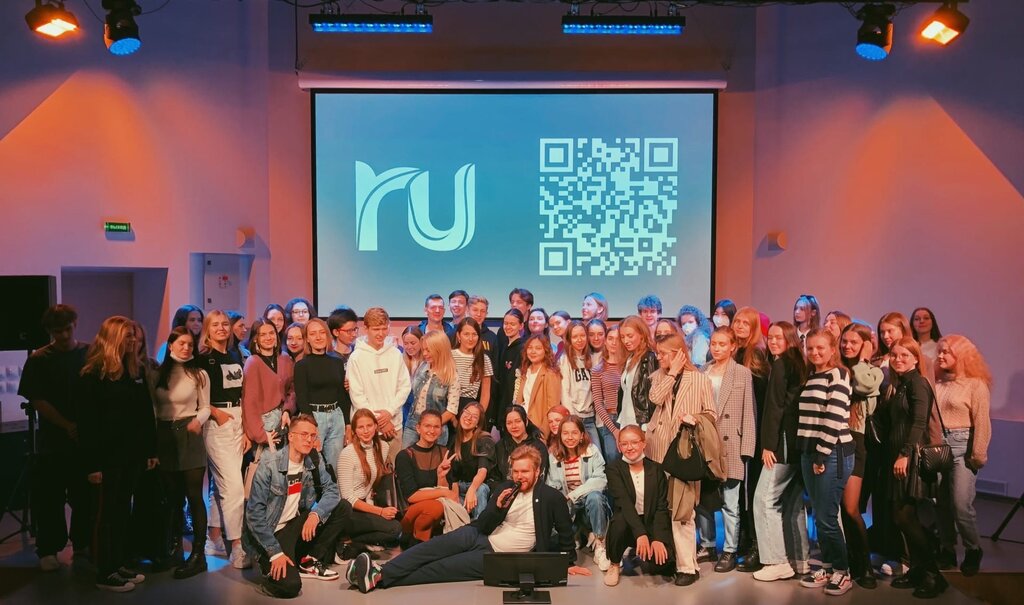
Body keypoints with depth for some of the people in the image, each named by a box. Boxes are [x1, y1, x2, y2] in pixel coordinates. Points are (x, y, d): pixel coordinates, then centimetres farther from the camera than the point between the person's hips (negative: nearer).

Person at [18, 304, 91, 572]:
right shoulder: (39, 360, -1)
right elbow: (37, 400, -4)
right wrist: (67, 426, -12)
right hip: (52, 440, -1)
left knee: (86, 495, 7)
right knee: (49, 498, 4)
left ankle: (83, 543, 22)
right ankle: (48, 549, 17)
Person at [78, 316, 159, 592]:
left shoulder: (136, 371, 9)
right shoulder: (93, 375, -11)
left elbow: (146, 413, 11)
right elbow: (86, 422, -13)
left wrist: (151, 450, 10)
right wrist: (92, 464, -16)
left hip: (132, 453, 6)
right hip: (108, 454, -6)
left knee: (123, 509, 13)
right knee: (108, 511, 2)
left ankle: (119, 565, 24)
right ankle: (105, 573, 13)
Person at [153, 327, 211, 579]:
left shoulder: (199, 374, 0)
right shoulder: (158, 373, 8)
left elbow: (205, 407, 1)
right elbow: (153, 407, 10)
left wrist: (198, 420, -19)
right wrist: (153, 433, -1)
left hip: (189, 436, -3)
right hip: (164, 436, 4)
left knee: (194, 496, -5)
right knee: (172, 496, 13)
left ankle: (198, 554, -1)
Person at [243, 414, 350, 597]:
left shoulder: (314, 462, -1)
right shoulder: (269, 464, -19)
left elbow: (331, 490, -2)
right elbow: (255, 513, -20)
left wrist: (316, 514, -23)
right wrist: (275, 552, -23)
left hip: (297, 524, 6)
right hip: (270, 532, -6)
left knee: (343, 509, -8)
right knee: (290, 585, -26)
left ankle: (309, 561, 3)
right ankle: (268, 563, 8)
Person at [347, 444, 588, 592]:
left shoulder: (553, 498, -5)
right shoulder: (505, 488, 8)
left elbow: (565, 532, 6)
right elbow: (483, 525, 4)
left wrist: (568, 562, 2)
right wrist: (497, 507, -13)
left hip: (499, 557, -4)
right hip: (478, 536, 4)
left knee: (442, 568, -21)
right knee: (436, 546, -25)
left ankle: (380, 579, -28)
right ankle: (380, 571, -34)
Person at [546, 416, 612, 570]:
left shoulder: (592, 451, -8)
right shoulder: (553, 455, 0)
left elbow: (601, 480, -19)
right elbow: (551, 486, -2)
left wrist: (574, 495, -24)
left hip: (589, 499, -2)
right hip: (568, 506, 2)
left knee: (594, 497, -35)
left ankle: (600, 545, -19)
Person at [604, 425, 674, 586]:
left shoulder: (656, 469, 0)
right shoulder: (613, 468, -6)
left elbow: (662, 507, -5)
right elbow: (623, 502, -20)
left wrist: (658, 538, -20)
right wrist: (640, 534, -33)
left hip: (651, 524, 1)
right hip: (627, 524, -1)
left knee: (658, 562, -27)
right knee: (620, 519, -35)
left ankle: (638, 552, 13)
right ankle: (615, 564, -6)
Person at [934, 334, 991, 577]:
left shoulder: (976, 385, -5)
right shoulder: (938, 383, 8)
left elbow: (982, 423, -8)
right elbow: (928, 416, 7)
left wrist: (978, 456, -10)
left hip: (962, 447, -5)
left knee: (961, 505, -7)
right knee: (942, 503, 10)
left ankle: (972, 550, 16)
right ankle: (947, 550, 23)